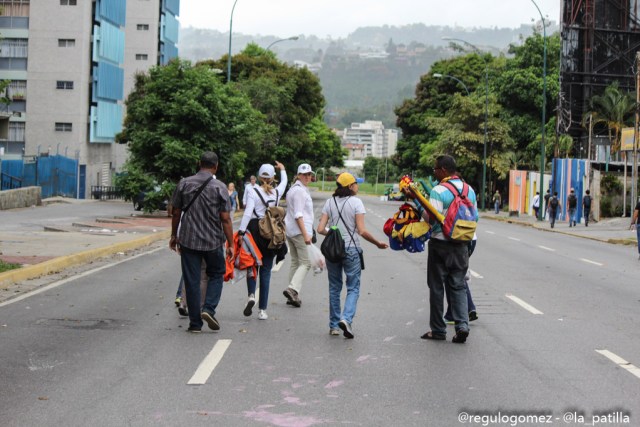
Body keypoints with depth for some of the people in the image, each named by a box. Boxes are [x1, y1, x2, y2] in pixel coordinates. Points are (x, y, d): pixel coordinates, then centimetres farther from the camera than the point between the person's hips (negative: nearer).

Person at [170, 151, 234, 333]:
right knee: (216, 274, 18)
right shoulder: (219, 187, -6)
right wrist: (230, 244, -2)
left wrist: (174, 235, 18)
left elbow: (176, 213, 5)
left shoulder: (184, 183, 0)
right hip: (213, 241, -1)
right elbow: (225, 219, -8)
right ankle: (209, 309, -2)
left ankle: (195, 322, 9)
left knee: (191, 281, 6)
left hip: (188, 240, 2)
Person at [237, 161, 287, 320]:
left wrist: (241, 231, -17)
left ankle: (251, 295, -11)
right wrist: (282, 170, 44)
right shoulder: (277, 192, 3)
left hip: (254, 231, -2)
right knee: (266, 271, 6)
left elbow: (247, 213, -16)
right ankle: (262, 310, 5)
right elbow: (284, 182, 26)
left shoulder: (253, 192, -7)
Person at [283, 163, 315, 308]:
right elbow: (298, 215, -20)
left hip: (290, 231, 10)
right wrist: (306, 234, -23)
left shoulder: (293, 189, 19)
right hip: (299, 231, -10)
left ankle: (292, 295, 11)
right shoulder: (300, 190, -12)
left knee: (295, 262, 12)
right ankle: (292, 289, -22)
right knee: (305, 263, -9)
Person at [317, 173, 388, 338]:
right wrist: (378, 243, -1)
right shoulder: (356, 202, -8)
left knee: (334, 288, 14)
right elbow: (362, 231, -14)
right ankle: (346, 318, -17)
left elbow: (321, 229, -1)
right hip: (351, 250, -4)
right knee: (353, 288, 4)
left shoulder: (329, 202, 3)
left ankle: (334, 325, 16)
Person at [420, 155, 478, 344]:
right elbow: (475, 218, 12)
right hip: (462, 245, 5)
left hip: (440, 243, -5)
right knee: (458, 286, 10)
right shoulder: (469, 189, 7)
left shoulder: (438, 191, -14)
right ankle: (462, 324, -6)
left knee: (437, 287, 6)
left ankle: (438, 330, 11)